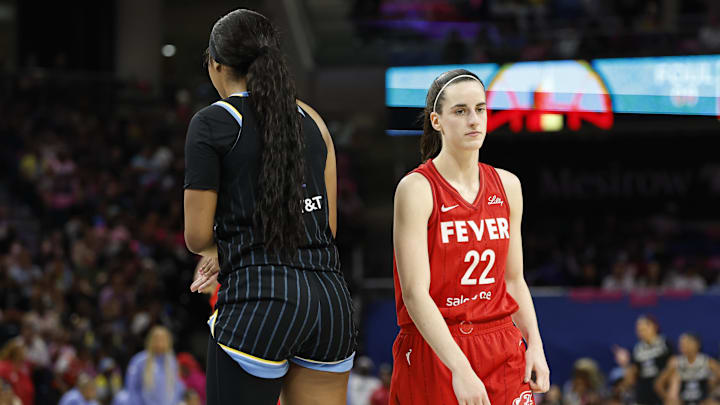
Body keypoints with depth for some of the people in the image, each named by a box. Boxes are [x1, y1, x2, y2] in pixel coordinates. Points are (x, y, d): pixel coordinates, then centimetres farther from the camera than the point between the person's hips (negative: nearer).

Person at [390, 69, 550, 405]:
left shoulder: (507, 186, 10)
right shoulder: (417, 189, -8)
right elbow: (415, 293, -15)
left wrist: (534, 344, 2)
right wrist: (459, 368, -23)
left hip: (502, 352, 4)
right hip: (433, 351, -4)